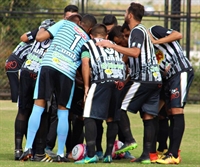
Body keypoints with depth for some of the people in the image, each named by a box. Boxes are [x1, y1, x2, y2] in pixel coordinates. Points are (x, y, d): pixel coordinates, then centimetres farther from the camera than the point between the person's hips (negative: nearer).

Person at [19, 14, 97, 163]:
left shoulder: (65, 24, 16)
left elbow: (40, 37, 9)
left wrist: (43, 30, 29)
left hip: (48, 65, -1)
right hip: (68, 72, 1)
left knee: (38, 107, 3)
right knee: (63, 112, 12)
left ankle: (28, 148, -5)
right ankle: (60, 154, 12)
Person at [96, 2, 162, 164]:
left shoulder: (137, 31, -7)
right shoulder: (144, 31, 23)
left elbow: (135, 52, -23)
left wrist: (112, 46, -20)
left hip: (142, 78, -9)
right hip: (155, 79, 9)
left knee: (119, 107, -2)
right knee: (148, 116, 4)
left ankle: (129, 140, -11)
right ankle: (146, 155, -1)